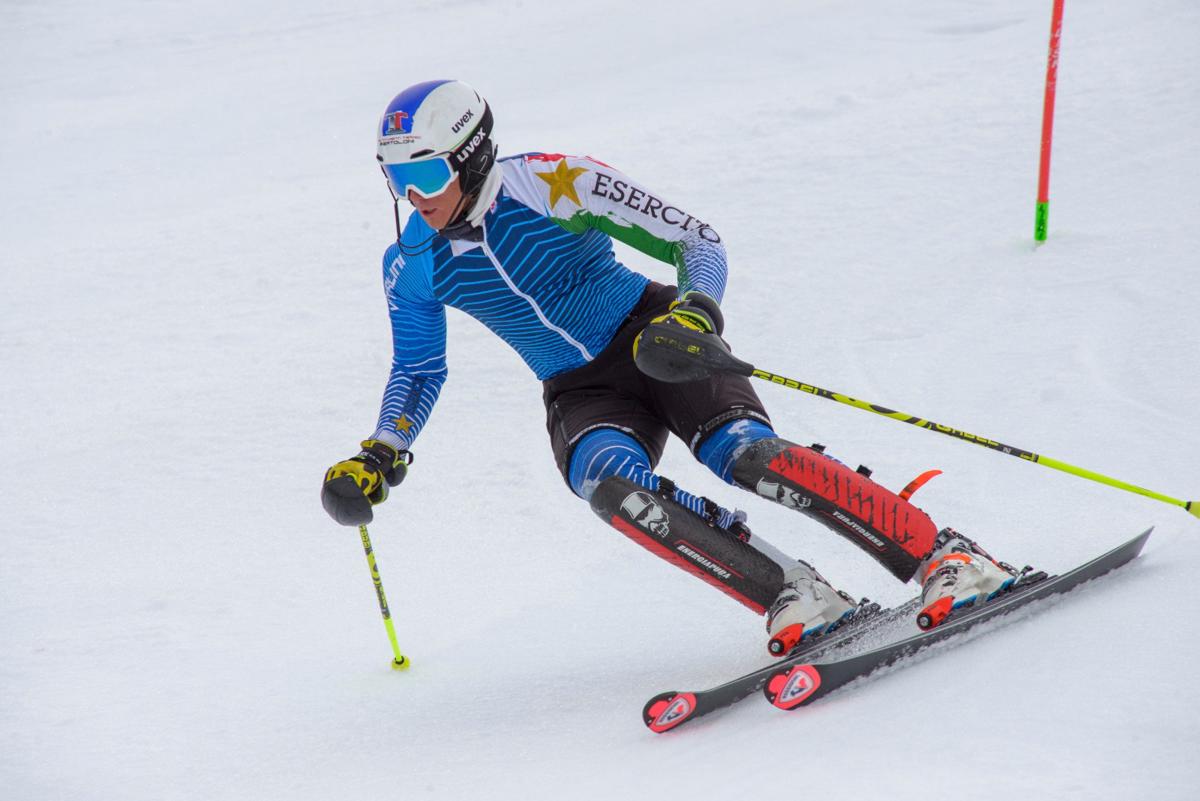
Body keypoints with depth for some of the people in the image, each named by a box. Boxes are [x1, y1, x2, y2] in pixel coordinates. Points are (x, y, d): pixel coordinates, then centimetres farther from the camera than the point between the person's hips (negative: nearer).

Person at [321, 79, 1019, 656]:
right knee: (611, 484, -32)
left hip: (656, 338, -3)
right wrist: (379, 458, -1)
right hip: (581, 398, 3)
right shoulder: (411, 267, -4)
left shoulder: (559, 185, -18)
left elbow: (699, 242, -13)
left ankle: (946, 557, -24)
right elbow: (419, 372, 13)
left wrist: (695, 314, -32)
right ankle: (795, 597, -30)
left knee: (748, 455, -29)